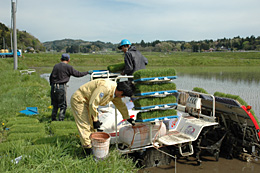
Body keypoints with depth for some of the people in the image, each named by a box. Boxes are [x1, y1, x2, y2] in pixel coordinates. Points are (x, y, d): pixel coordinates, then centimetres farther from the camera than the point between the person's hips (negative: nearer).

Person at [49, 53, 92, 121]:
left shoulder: (56, 66, 11)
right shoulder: (68, 67, -4)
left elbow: (51, 77, 16)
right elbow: (77, 74, 1)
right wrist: (87, 72, 13)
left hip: (53, 87, 6)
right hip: (61, 87, -6)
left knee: (55, 105, 18)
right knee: (63, 105, 4)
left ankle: (53, 119, 24)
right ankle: (61, 119, 1)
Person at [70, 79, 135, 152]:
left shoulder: (115, 91, -1)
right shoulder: (105, 88, -33)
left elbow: (121, 105, 15)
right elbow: (93, 103, -30)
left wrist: (127, 118, 24)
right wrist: (95, 120, -20)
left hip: (87, 102, 10)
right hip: (79, 100, -10)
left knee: (92, 125, 13)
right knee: (85, 126, -10)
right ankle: (88, 148, -3)